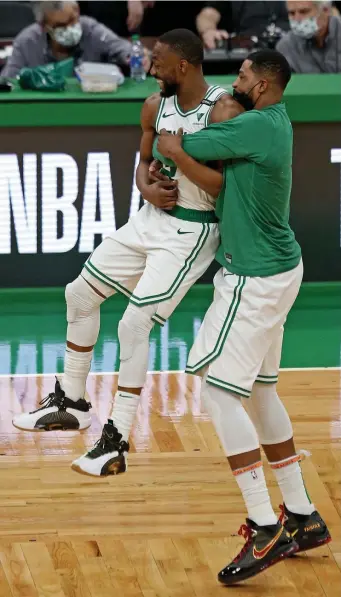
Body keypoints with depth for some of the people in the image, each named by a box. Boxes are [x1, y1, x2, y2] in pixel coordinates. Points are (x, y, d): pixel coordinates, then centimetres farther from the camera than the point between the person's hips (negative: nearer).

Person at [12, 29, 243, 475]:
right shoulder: (156, 107, 2)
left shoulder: (225, 112, -21)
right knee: (80, 292, 14)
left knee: (134, 324, -16)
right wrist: (149, 188, -7)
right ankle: (71, 402, 30)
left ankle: (117, 442, -5)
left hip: (191, 234, -8)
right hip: (152, 221, 8)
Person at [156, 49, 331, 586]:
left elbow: (171, 147, -17)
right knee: (259, 390, 17)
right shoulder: (274, 122, 10)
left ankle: (265, 530, -9)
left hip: (256, 280, -10)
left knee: (219, 389, -9)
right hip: (275, 269, 10)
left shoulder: (256, 127, -21)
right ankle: (302, 517, 23)